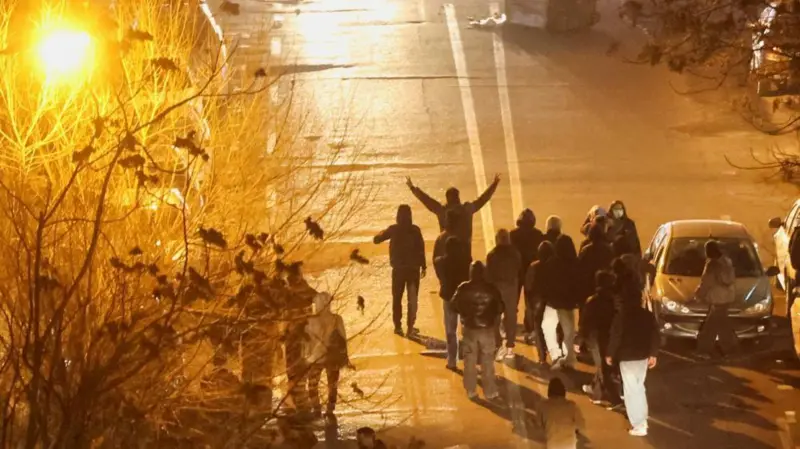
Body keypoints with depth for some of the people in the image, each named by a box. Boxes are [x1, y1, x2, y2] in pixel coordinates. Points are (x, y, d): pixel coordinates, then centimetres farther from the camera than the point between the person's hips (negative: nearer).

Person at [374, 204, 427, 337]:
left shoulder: (393, 229, -5)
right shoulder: (415, 230, -7)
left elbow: (376, 239, 3)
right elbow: (421, 248, -10)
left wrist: (384, 232, 21)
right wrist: (423, 266, -4)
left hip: (398, 268, 1)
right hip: (413, 268, -1)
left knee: (397, 298, 13)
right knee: (412, 298, 7)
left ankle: (398, 326, 10)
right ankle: (410, 327, 1)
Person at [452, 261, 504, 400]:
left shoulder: (463, 288, -7)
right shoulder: (491, 288, -8)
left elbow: (455, 304, -3)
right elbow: (500, 307, -7)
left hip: (469, 327, 0)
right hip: (487, 328, 0)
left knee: (470, 361, 10)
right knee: (487, 362, 7)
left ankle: (471, 391, 11)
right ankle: (490, 392, 9)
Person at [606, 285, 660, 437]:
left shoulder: (621, 316, -12)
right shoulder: (648, 315, 5)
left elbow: (615, 337, -12)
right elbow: (654, 335, 6)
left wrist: (609, 354, -1)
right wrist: (653, 354, 12)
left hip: (627, 357, -6)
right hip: (643, 355, 6)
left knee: (631, 390, -2)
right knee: (639, 386, 23)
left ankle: (639, 425, -5)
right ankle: (642, 420, 28)